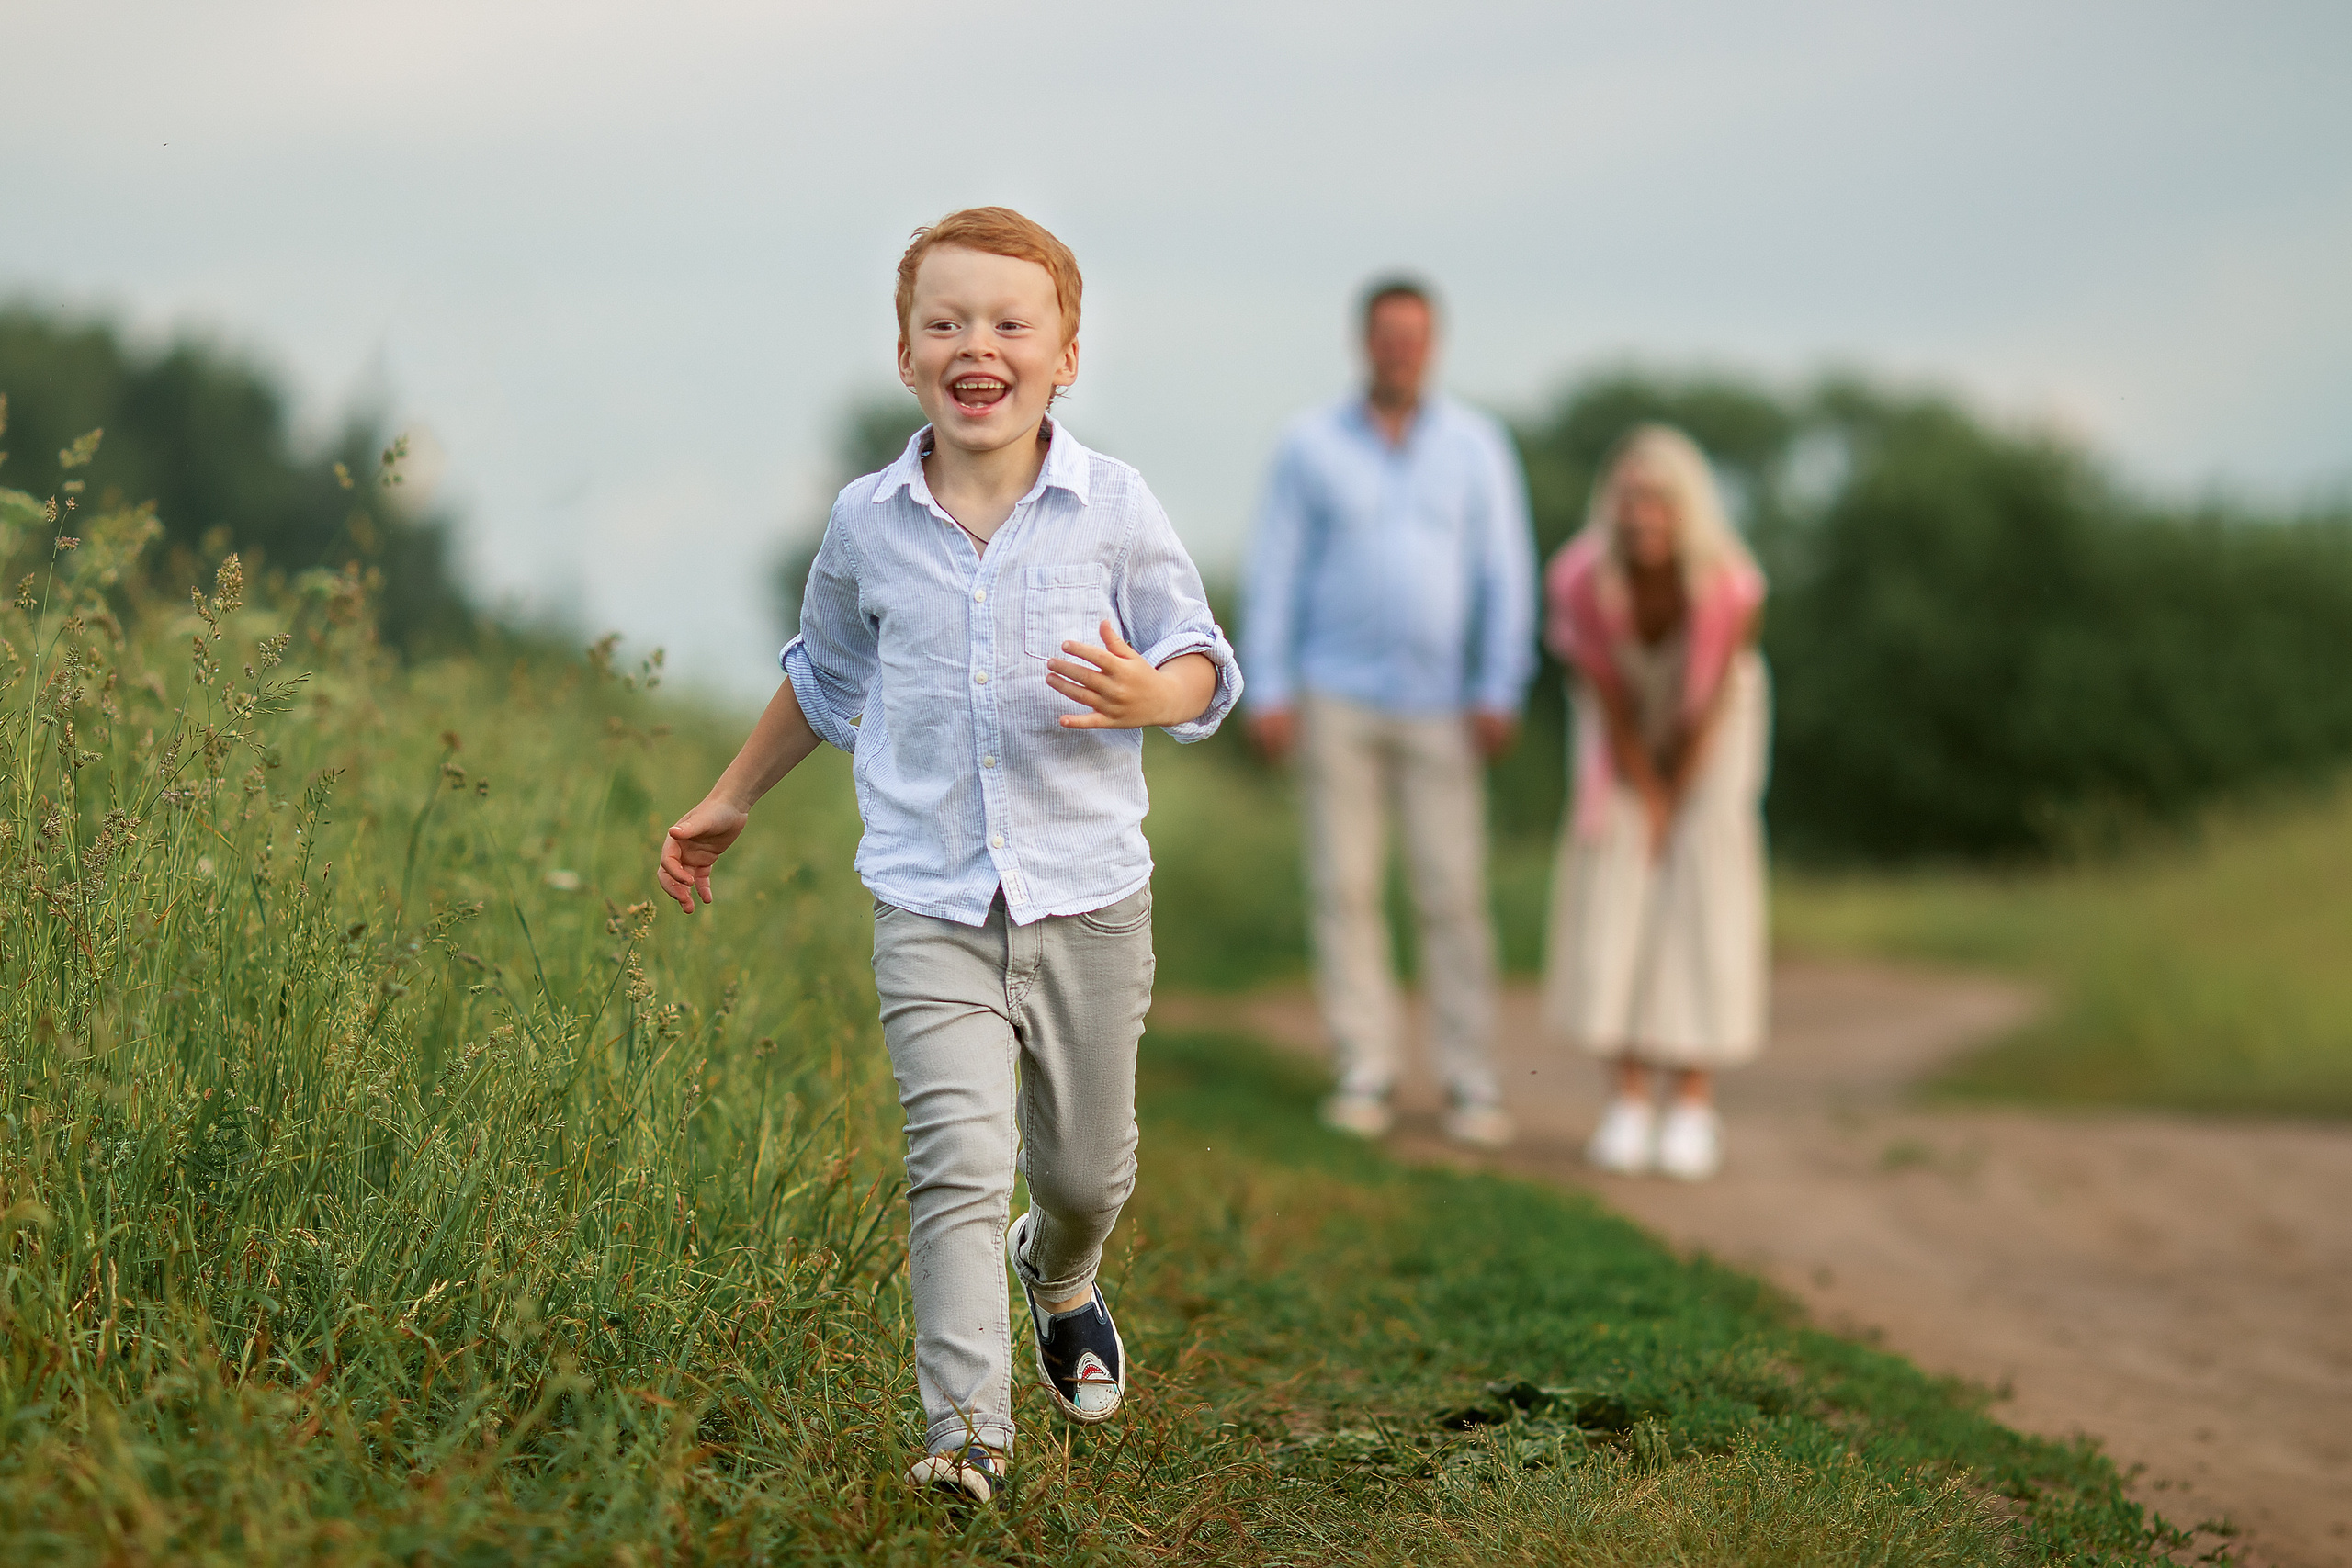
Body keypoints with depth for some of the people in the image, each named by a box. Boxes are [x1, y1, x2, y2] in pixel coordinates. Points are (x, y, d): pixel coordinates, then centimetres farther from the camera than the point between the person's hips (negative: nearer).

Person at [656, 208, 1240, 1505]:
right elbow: (824, 678, 20)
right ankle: (966, 1428, -15)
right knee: (958, 1160, -16)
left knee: (1086, 1166, 16)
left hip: (1088, 897, 1)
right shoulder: (867, 524, 1)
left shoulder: (1114, 507, -4)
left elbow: (1201, 663, 4)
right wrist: (730, 802, 26)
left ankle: (1059, 1276, 51)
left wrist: (1146, 694, -20)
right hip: (930, 905, 0)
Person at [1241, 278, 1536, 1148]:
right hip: (1338, 700, 0)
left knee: (1453, 891, -4)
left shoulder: (1477, 445, 0)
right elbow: (1275, 573, 0)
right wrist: (1267, 692, -7)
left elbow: (1506, 575, -1)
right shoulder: (1311, 445, 0)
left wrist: (1501, 693, -9)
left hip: (1439, 708, 0)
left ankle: (1472, 1083, 1)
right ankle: (1366, 1073, 7)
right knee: (1345, 886, 0)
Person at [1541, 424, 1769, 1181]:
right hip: (1626, 718, 1)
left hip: (1710, 718, -1)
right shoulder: (1580, 582, -34)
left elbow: (1712, 703, -22)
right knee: (1611, 879, -9)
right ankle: (1628, 1101, -3)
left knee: (1706, 883, -11)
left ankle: (1694, 1105, -6)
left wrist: (1675, 803, -12)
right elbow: (1609, 704, -21)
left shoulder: (1730, 585, -37)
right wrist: (1646, 803, -14)